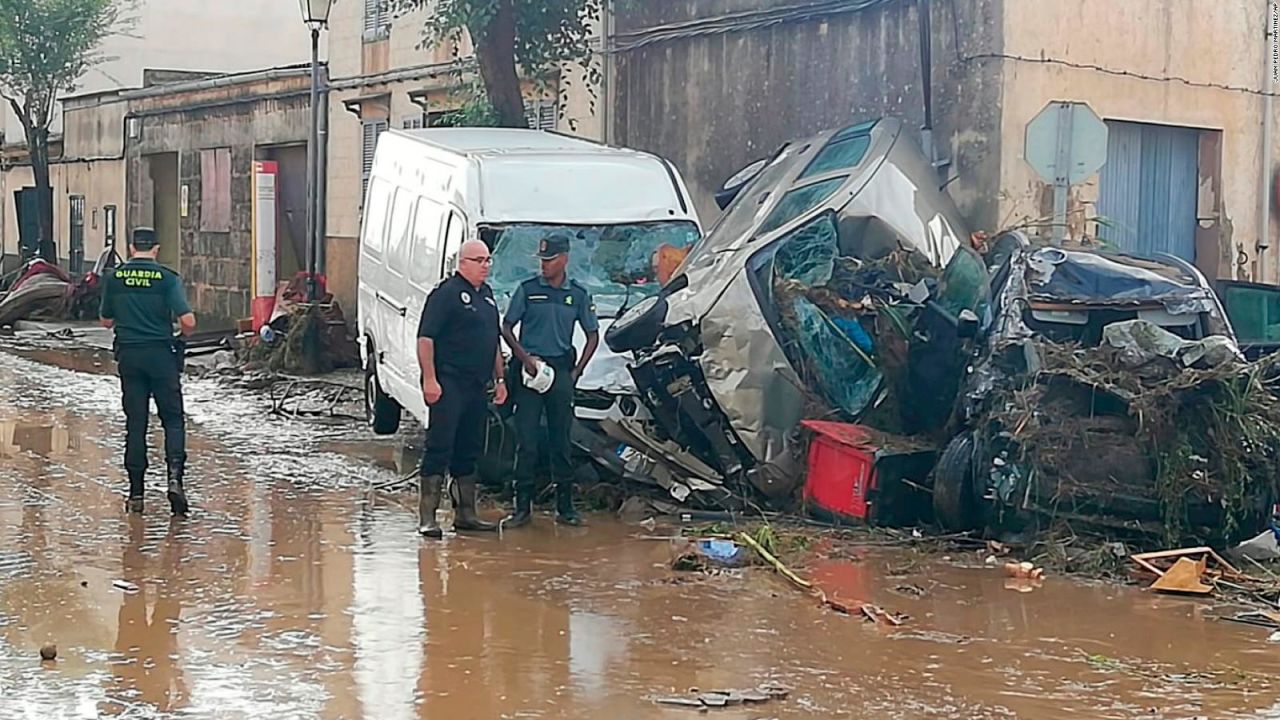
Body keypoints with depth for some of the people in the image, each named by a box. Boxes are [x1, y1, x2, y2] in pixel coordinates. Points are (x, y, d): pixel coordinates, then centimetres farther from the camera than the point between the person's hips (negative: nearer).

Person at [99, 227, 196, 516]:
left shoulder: (114, 278, 3)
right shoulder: (167, 278, -7)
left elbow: (106, 321, 12)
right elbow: (188, 321, -14)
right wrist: (181, 335, 7)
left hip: (128, 354, 3)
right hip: (161, 354, -2)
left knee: (135, 424, 9)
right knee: (173, 419, 6)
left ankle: (136, 493, 9)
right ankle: (175, 478, -14)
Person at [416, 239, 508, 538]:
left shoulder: (487, 295, 18)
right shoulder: (447, 293, -8)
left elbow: (494, 342, 27)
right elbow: (425, 338, -14)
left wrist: (500, 379, 22)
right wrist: (430, 379, -20)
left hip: (477, 387, 8)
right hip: (449, 384, -8)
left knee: (469, 450, 12)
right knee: (440, 447, -8)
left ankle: (466, 514, 19)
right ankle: (427, 516, -6)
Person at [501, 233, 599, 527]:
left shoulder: (578, 294, 9)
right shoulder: (528, 289, 4)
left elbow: (593, 336, 15)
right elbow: (507, 328, 5)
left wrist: (577, 370, 5)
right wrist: (524, 357, -9)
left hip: (561, 370, 2)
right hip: (530, 368, -2)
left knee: (561, 440, 5)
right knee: (526, 441, -3)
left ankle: (565, 507, 11)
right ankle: (523, 507, 0)